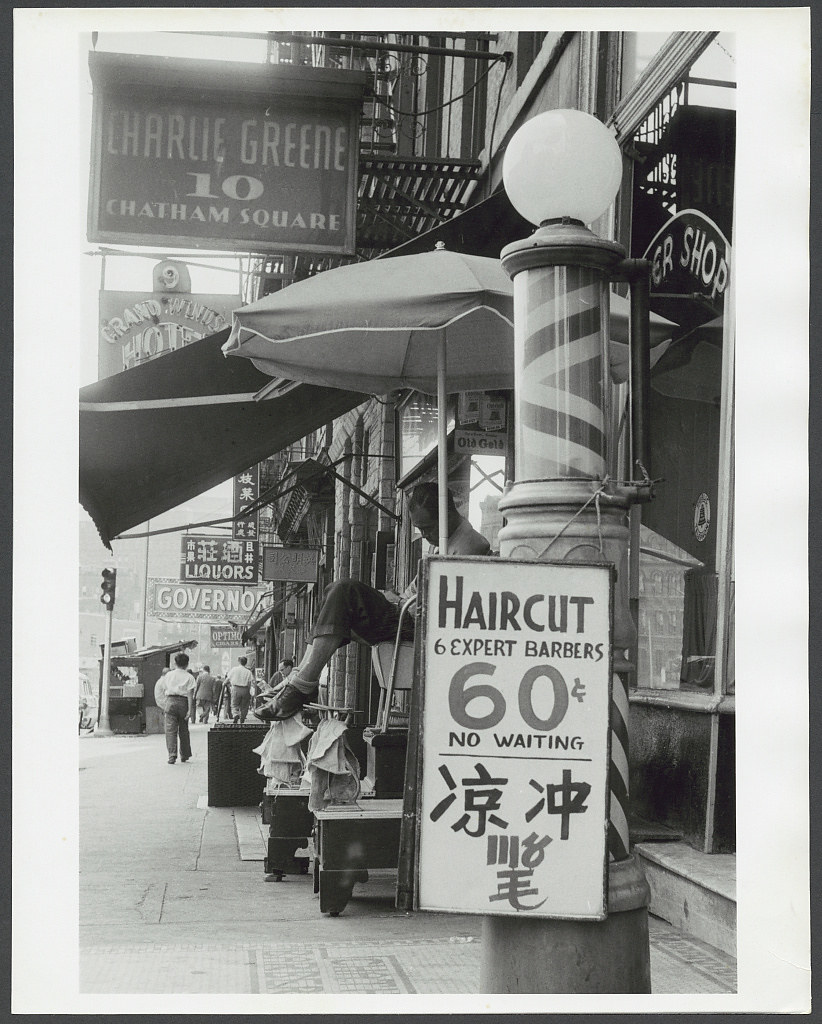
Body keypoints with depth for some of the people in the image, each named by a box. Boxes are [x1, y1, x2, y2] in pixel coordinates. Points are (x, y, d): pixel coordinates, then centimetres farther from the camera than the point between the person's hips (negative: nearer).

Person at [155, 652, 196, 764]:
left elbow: (163, 689, 9)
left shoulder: (169, 675, 8)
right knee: (184, 730, 12)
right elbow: (190, 694, -5)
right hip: (183, 702, 0)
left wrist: (164, 705, 17)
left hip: (171, 701, 0)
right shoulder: (189, 677, 2)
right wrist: (190, 710, -7)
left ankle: (172, 755, -12)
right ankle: (184, 756, 21)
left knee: (170, 730, -1)